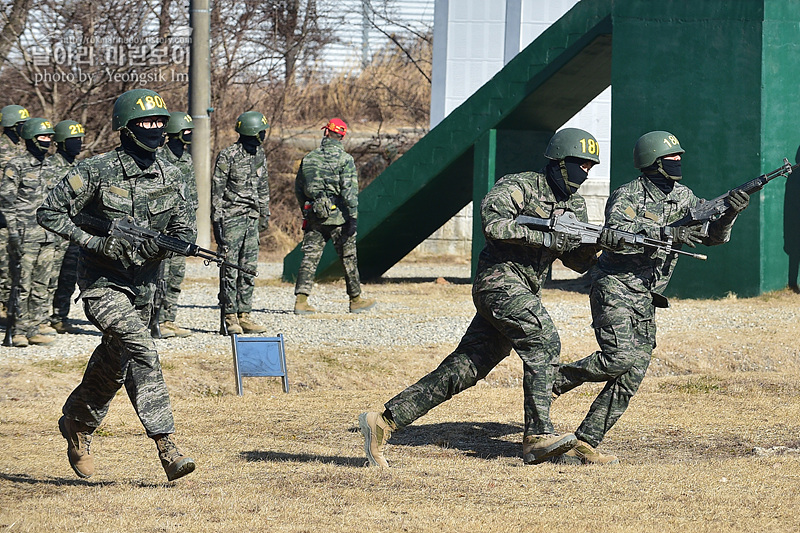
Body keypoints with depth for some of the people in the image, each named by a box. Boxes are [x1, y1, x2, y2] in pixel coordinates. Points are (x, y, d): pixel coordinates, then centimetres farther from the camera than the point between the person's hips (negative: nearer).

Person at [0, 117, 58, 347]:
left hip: (47, 235, 7)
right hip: (25, 236, -7)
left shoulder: (49, 165, 14)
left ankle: (38, 324, 17)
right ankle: (20, 330, -2)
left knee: (41, 284, 10)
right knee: (22, 284, -5)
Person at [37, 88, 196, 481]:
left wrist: (157, 246, -13)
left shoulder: (169, 177, 3)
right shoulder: (97, 172, -12)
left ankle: (76, 425, 43)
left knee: (112, 368, 17)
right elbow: (49, 213, -9)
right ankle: (166, 447, -28)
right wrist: (95, 242, -18)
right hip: (102, 284, -6)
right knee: (141, 350, -24)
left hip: (143, 286, 6)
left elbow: (184, 230, 9)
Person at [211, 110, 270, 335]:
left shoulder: (259, 155, 11)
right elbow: (217, 191, -10)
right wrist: (217, 221, -13)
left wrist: (265, 215, 20)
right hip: (231, 218, -7)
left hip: (251, 219, 7)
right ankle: (230, 318, -2)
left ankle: (244, 315, 12)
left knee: (249, 270, 7)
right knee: (230, 270, -5)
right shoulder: (227, 156, -11)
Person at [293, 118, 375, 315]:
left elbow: (298, 189, 16)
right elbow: (350, 190, -15)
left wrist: (306, 213, 27)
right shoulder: (345, 159, -6)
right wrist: (353, 216, -15)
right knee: (348, 258, 8)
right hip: (337, 216, -4)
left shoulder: (308, 159, 9)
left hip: (313, 216, 4)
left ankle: (301, 300, -7)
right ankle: (356, 300, 16)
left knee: (310, 257, 3)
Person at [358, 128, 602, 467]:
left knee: (462, 370, 4)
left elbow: (578, 263, 14)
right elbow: (492, 221, -23)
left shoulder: (575, 206, 16)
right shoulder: (519, 187, -7)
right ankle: (538, 436, -28)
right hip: (500, 279, -8)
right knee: (543, 343, -24)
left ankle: (383, 422, 7)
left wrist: (591, 245, -9)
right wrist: (545, 237, -25)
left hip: (523, 292, 8)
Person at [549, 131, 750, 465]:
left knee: (629, 380, -1)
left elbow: (713, 236, 12)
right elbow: (615, 235, -25)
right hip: (615, 290, -7)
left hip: (645, 302, 7)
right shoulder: (627, 195, -8)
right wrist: (667, 233, -32)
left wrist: (731, 212, -9)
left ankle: (583, 446, 2)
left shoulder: (682, 198, 13)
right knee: (620, 358, -26)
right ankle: (555, 380, -5)